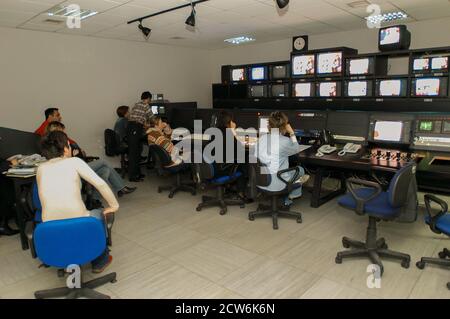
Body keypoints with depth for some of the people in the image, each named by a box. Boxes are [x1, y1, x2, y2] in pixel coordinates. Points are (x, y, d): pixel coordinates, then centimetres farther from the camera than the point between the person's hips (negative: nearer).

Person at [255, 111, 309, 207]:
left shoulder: (262, 138, -3)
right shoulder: (285, 141, -20)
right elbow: (297, 149, 1)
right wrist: (292, 133, 7)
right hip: (276, 185, -6)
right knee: (300, 169, 24)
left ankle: (287, 198, 43)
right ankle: (290, 197, 44)